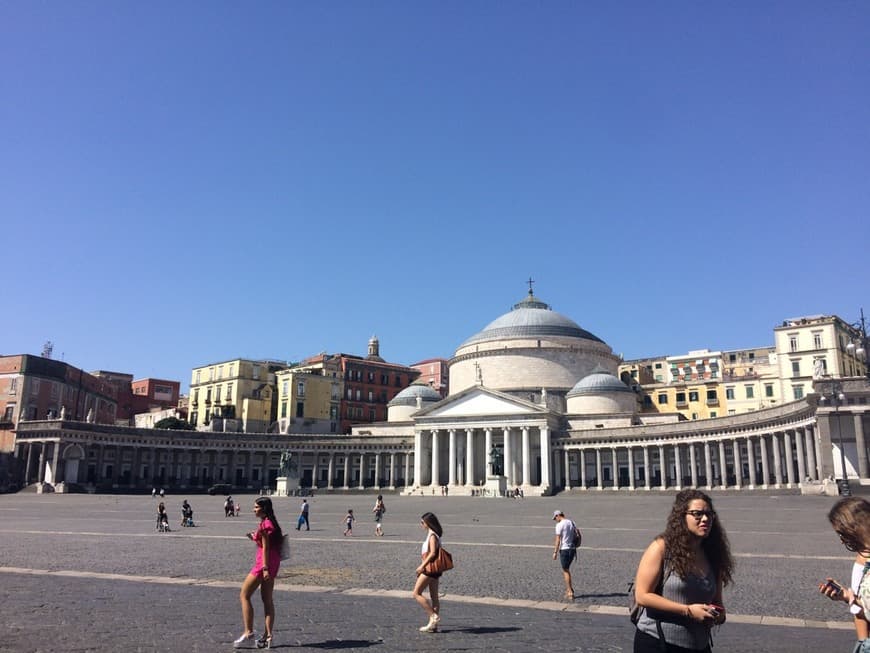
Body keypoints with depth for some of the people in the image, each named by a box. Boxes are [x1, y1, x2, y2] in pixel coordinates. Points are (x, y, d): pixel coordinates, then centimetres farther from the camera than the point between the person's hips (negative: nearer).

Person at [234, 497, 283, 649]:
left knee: (244, 595, 0)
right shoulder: (270, 523, 14)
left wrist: (265, 568, -20)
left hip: (264, 563, -10)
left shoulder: (265, 524, -14)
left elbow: (266, 548, -18)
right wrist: (254, 538, 12)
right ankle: (267, 637, 13)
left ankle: (249, 633, 0)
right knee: (267, 599, 11)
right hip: (272, 564, 10)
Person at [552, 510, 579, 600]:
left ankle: (570, 592, 2)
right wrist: (575, 550, 16)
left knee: (565, 571, 3)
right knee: (566, 569, 20)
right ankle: (568, 589, 20)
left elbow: (558, 540, -15)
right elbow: (576, 536, 11)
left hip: (564, 549, -7)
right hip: (572, 549, 7)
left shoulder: (559, 525, -11)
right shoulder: (571, 523, 10)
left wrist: (555, 552, -12)